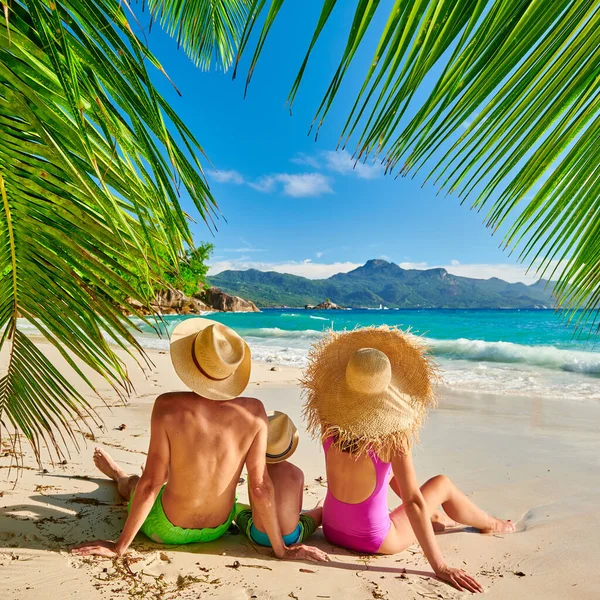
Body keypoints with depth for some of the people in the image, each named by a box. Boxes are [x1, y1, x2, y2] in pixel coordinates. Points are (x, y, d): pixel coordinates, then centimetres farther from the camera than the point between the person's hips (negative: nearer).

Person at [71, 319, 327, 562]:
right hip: (218, 528, 3)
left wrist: (119, 546, -8)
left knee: (133, 484, 32)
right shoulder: (254, 411, -23)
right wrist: (281, 549, -7)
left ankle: (118, 476, 67)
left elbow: (150, 484, -22)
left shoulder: (168, 406, -28)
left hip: (165, 528, -2)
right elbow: (260, 486, -19)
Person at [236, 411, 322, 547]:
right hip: (291, 538, 0)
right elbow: (298, 510, 3)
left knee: (237, 507, 29)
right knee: (322, 509, 25)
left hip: (258, 536, 1)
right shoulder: (297, 473, -10)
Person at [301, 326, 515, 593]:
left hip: (331, 529, 5)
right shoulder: (392, 435, -27)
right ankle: (491, 525, 46)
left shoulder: (331, 421, -15)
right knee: (442, 484, 16)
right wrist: (439, 565, -17)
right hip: (374, 541, -4)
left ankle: (437, 516, 49)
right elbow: (412, 502, -25)